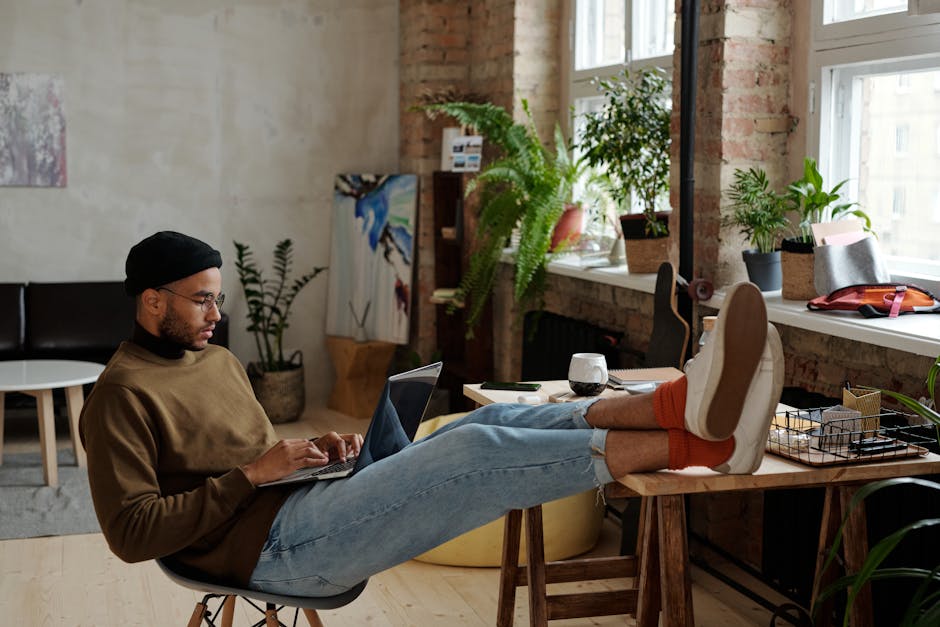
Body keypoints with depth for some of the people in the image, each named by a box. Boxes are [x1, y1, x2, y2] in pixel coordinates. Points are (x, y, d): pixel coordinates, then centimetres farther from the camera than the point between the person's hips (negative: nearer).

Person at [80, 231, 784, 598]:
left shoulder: (219, 361, 22)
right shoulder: (122, 396, -5)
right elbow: (132, 533, -13)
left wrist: (313, 448, 7)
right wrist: (253, 474, -15)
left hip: (311, 500, 9)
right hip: (272, 542, -9)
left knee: (500, 420, -12)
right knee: (476, 450, -27)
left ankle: (683, 404, -31)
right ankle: (706, 443, -34)